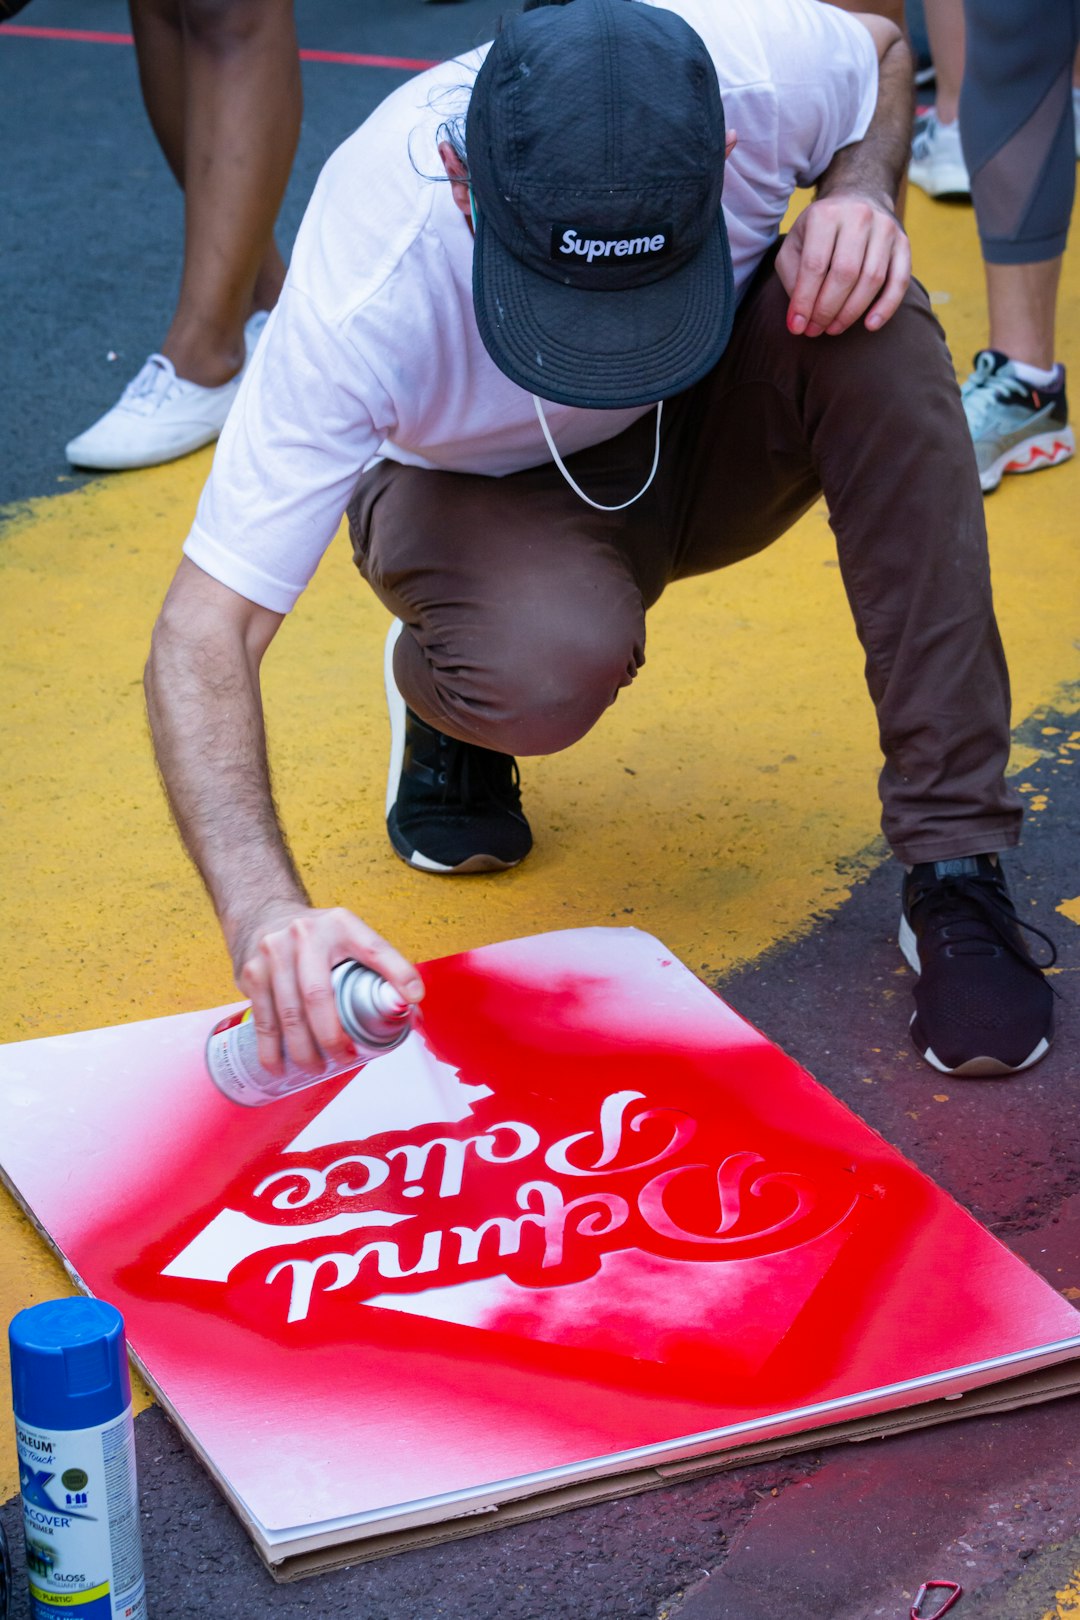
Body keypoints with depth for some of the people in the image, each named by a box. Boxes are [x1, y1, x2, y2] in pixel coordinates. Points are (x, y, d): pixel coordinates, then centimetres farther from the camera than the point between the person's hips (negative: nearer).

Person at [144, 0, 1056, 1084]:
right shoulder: (363, 298, -38)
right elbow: (202, 636, -37)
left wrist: (862, 194, -26)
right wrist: (268, 913, -53)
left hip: (714, 426, 3)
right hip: (483, 489, -3)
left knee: (871, 325, -31)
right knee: (552, 669, -38)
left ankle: (953, 864, -23)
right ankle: (442, 690, 4)